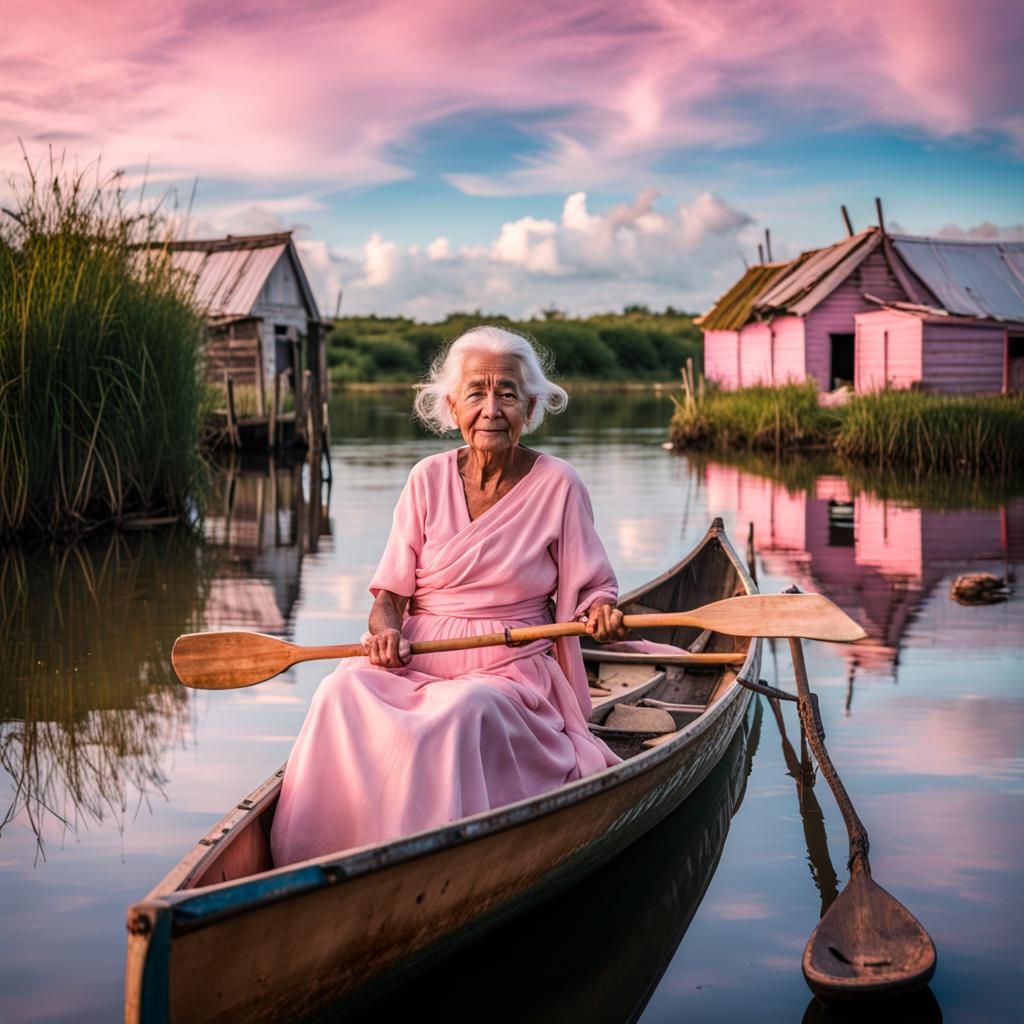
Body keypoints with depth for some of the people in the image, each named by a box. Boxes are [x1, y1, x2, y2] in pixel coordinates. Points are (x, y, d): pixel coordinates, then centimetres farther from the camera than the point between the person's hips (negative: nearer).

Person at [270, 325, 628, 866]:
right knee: (344, 691, -29)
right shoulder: (429, 478, 7)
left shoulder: (557, 484, 1)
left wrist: (601, 612, -18)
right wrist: (385, 627, -15)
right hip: (414, 660, 2)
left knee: (466, 711, -37)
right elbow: (390, 586, 7)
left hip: (510, 668, -2)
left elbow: (589, 589, 6)